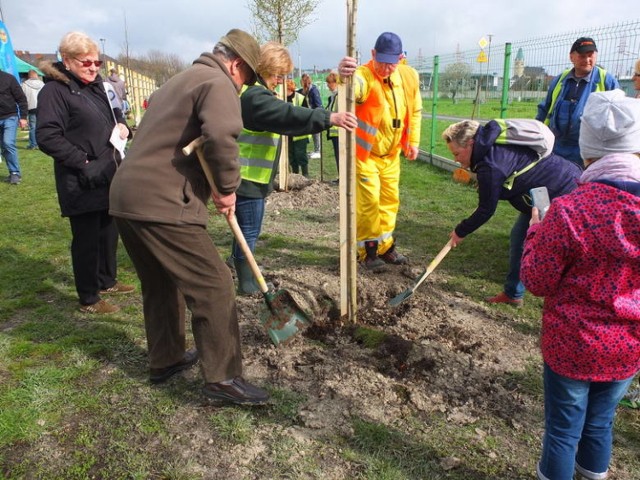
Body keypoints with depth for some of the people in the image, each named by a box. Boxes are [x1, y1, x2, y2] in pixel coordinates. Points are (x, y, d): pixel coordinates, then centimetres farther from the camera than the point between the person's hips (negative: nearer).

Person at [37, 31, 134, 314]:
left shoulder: (96, 86, 13)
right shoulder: (55, 91, -12)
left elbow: (114, 113, 29)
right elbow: (47, 137, -20)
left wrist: (122, 125, 6)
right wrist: (83, 162, -22)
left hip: (109, 176, 9)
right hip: (83, 183, -8)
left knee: (109, 231, 19)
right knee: (87, 238, 1)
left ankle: (107, 281, 38)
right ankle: (89, 299, 14)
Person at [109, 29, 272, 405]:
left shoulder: (179, 81, 27)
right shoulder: (218, 82, -4)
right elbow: (221, 136, -25)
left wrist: (215, 186, 17)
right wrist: (228, 187, -9)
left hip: (127, 197, 10)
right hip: (162, 205, -10)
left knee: (161, 286, 21)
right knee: (214, 287, -3)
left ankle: (165, 361, 35)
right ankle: (223, 378, 5)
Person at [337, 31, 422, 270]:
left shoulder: (409, 76, -3)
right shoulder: (365, 76, -21)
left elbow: (415, 110, 11)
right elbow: (354, 88, -47)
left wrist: (413, 140, 8)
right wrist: (345, 77, -70)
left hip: (392, 152, 6)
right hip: (365, 152, -6)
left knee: (390, 199, 13)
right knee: (369, 200, -5)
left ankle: (385, 245, 29)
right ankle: (368, 249, 13)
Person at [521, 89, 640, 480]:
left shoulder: (569, 212, -26)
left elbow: (538, 282, -15)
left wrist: (535, 232, -2)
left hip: (573, 346, -4)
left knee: (563, 430, 15)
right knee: (600, 423, 25)